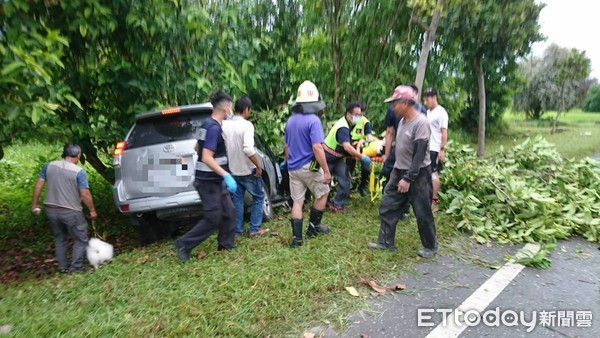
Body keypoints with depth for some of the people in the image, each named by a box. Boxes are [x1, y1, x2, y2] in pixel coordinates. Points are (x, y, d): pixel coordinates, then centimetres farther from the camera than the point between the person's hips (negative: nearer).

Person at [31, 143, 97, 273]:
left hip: (51, 209, 6)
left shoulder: (49, 166, 0)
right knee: (80, 240, 9)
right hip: (71, 211, -6)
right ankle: (76, 268, 9)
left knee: (59, 239, 22)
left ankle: (63, 267, 28)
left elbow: (38, 185, 4)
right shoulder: (79, 171, -17)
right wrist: (92, 210, -6)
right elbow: (85, 194, -18)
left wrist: (35, 203, 14)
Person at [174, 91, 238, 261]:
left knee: (228, 213, 13)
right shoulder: (214, 127, -20)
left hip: (213, 180, 10)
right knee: (213, 218, -2)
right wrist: (226, 175, -27)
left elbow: (198, 148, 22)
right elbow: (206, 158, -26)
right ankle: (184, 244, 10)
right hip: (208, 181, -10)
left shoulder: (208, 124, 10)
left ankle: (226, 245, 24)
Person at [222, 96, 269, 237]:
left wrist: (230, 159, 15)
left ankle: (238, 230, 20)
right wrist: (258, 166, -19)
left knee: (237, 200, 15)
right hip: (248, 170, -5)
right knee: (258, 197, 13)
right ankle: (255, 229, 14)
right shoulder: (246, 125, -18)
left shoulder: (225, 124, 0)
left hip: (233, 170, 5)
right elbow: (248, 149, -30)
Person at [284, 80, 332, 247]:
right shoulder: (313, 120, -16)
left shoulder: (290, 120, 7)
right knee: (322, 194, 17)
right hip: (309, 167, -6)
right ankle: (313, 226, 25)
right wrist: (326, 171, -18)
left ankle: (296, 237, 9)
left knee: (297, 201, 10)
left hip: (293, 168, 6)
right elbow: (317, 148, -23)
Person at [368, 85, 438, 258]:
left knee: (422, 213, 3)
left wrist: (409, 178, -24)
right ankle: (386, 242, 20)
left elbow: (420, 154, -23)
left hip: (418, 174, -8)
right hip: (399, 171, 9)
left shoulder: (420, 122, -20)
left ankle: (430, 246, 24)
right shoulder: (402, 121, 7)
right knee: (387, 206, 9)